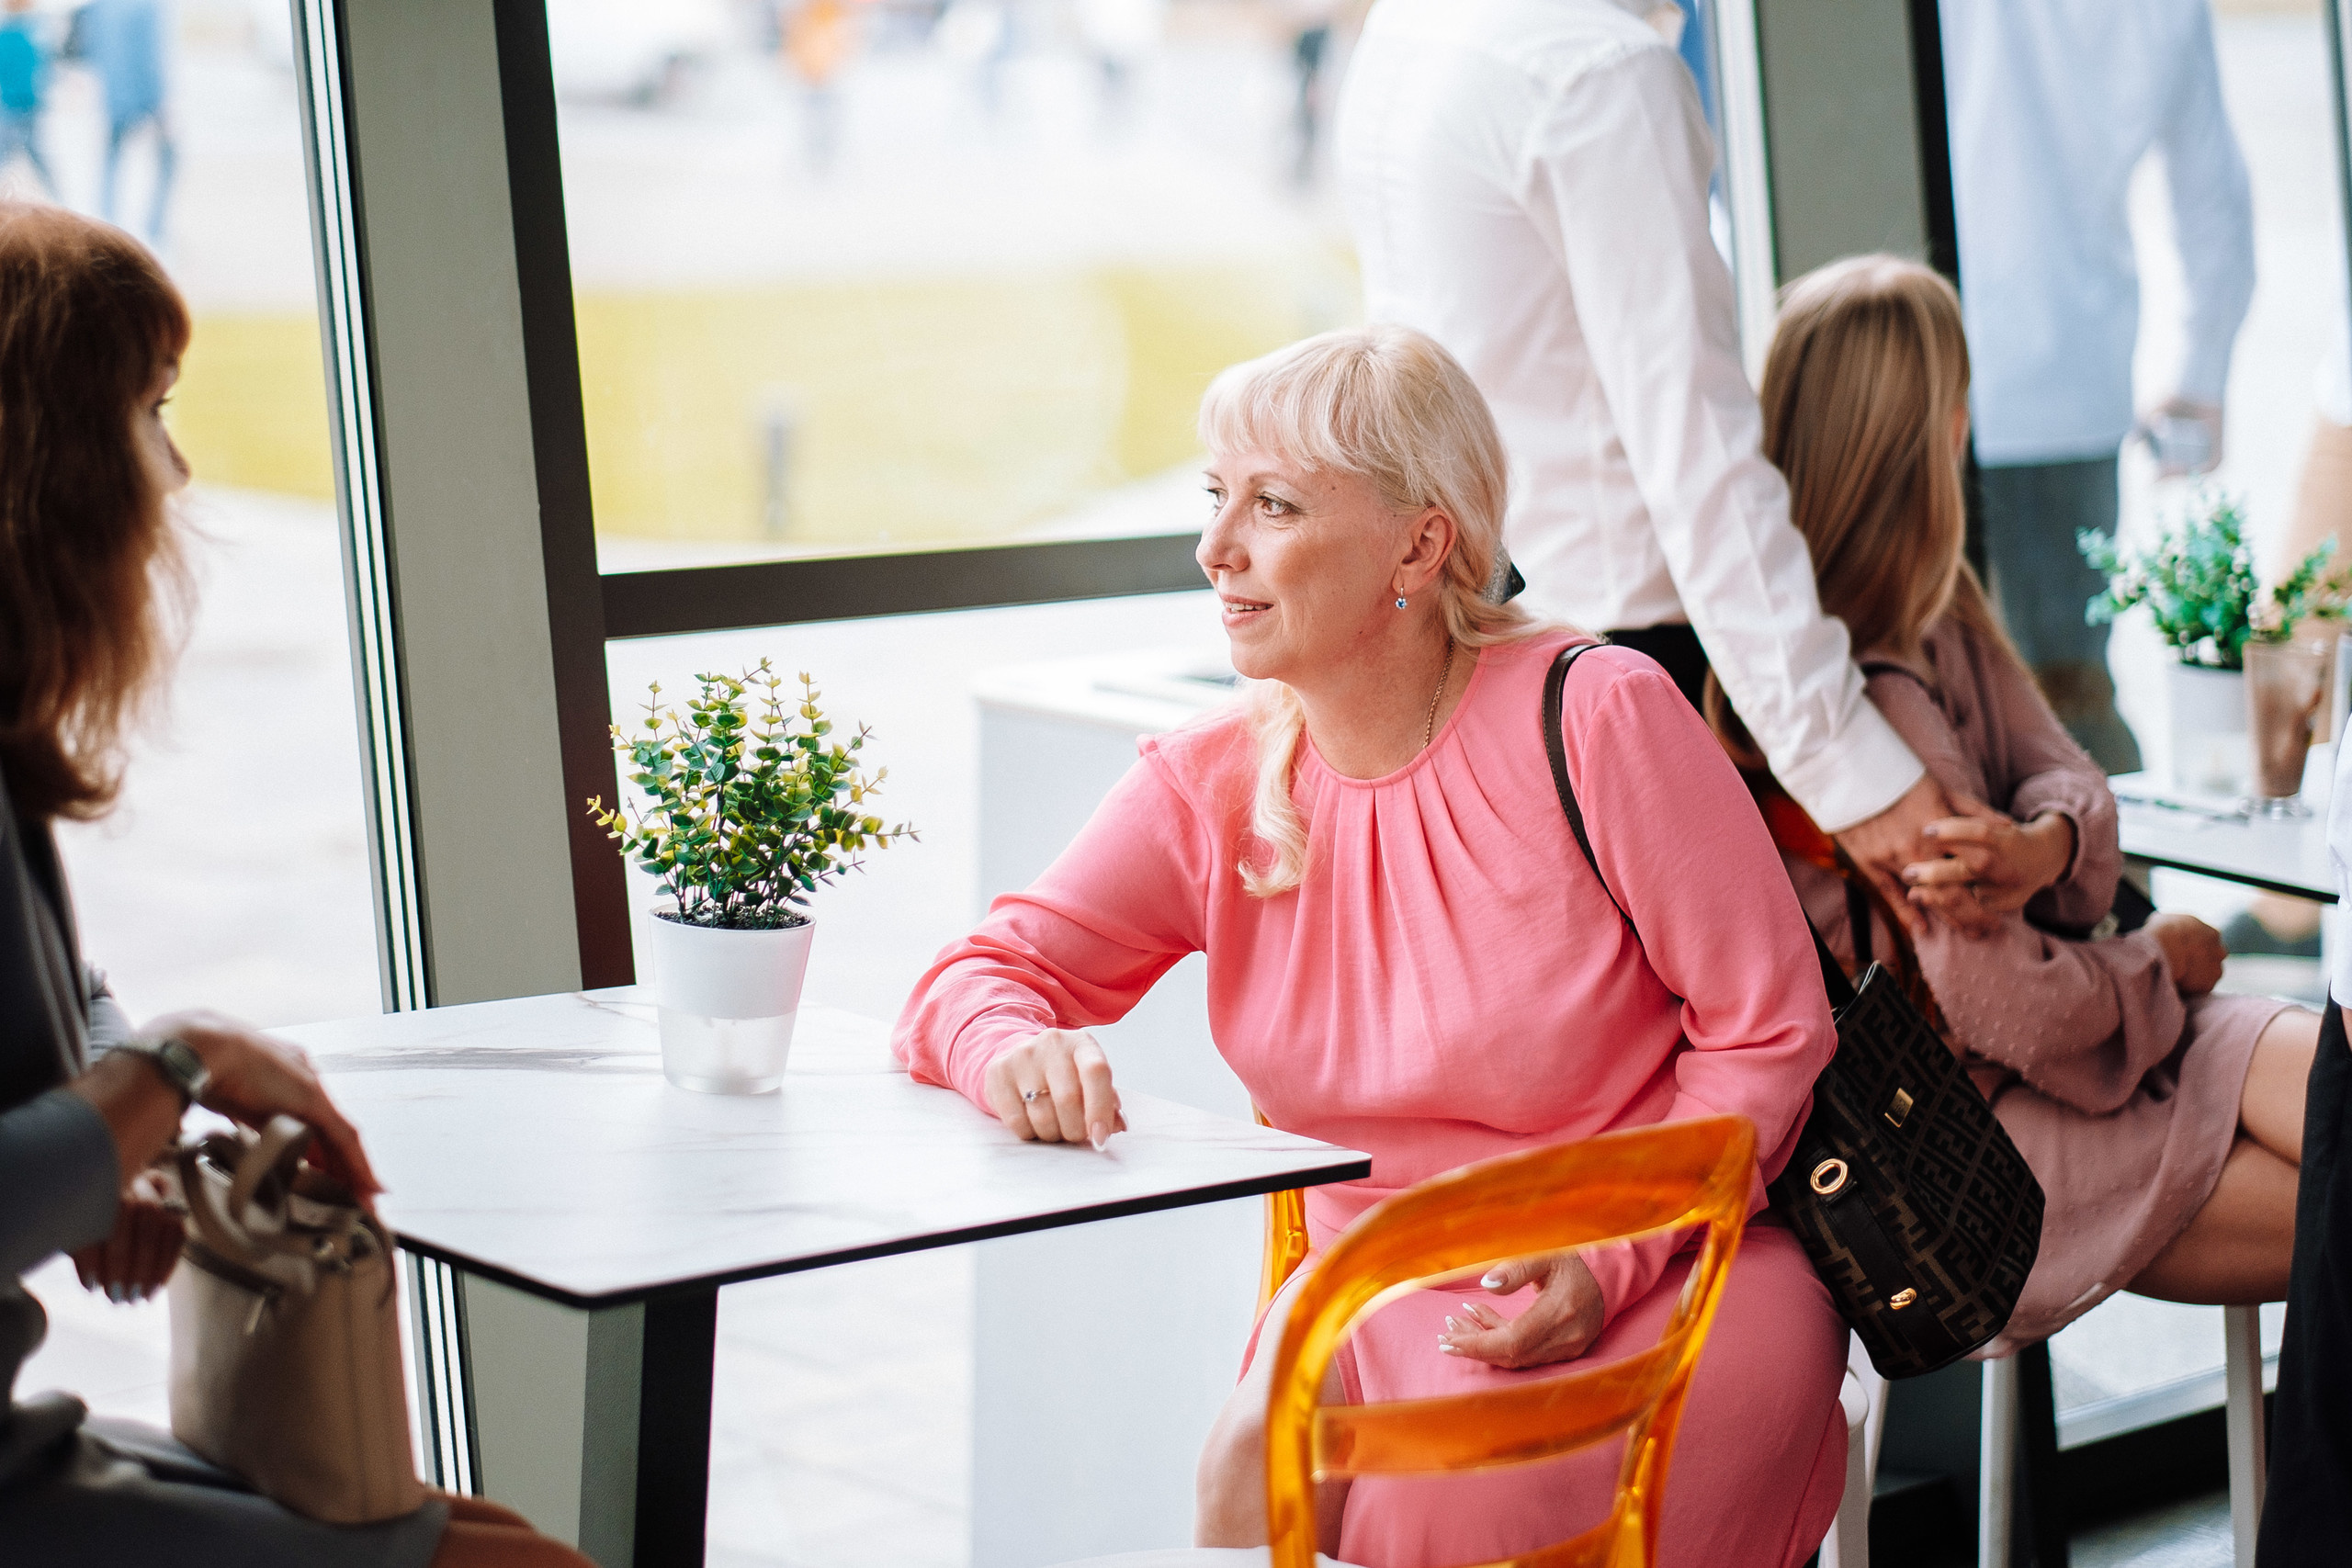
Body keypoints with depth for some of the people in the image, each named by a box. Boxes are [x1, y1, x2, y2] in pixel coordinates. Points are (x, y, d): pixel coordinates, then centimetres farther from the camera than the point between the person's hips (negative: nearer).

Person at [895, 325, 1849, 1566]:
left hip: (1662, 1278, -3)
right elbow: (967, 983, 2)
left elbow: (1771, 1033, -7)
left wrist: (1605, 1264, -19)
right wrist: (1018, 1051, -24)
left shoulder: (1597, 719, -11)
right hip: (1385, 1296, 3)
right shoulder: (1210, 789, 2)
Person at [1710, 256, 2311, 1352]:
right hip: (1967, 1129, -9)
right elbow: (2006, 1004, -23)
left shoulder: (1942, 618, 8)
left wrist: (2047, 843, -24)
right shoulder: (1874, 700, -25)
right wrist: (2160, 961, -2)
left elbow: (2068, 774, 2)